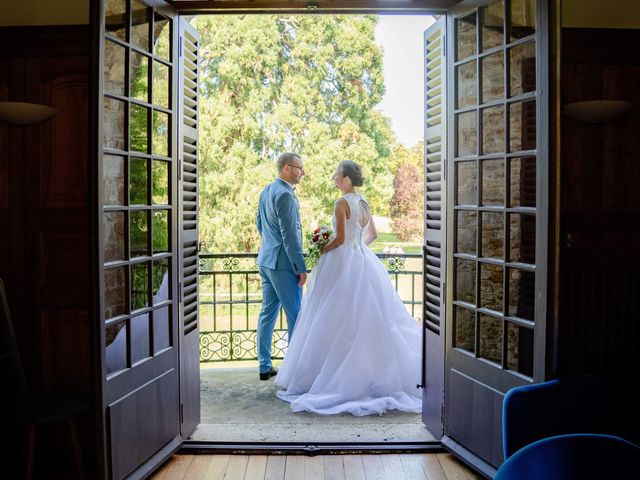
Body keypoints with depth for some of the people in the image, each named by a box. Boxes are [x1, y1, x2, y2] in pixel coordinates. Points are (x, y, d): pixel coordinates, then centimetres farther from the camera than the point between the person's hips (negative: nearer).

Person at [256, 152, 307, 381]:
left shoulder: (266, 191, 12)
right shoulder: (285, 195, -17)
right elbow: (289, 235, -19)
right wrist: (301, 267, -16)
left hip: (266, 259, 9)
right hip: (283, 262, -9)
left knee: (268, 312, 12)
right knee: (295, 316, -1)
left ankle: (265, 366, 19)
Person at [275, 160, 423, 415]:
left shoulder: (342, 203, -14)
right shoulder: (364, 202, 11)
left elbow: (340, 239, -18)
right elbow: (372, 234, 20)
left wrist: (319, 252, -5)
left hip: (344, 264, -8)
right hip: (364, 262, 8)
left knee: (339, 320, -2)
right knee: (369, 318, 11)